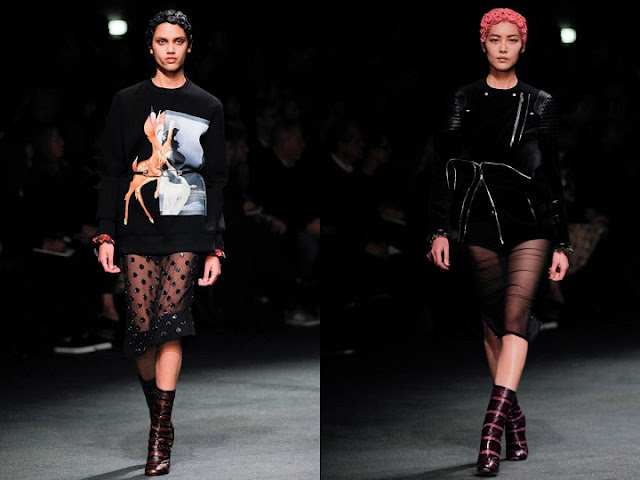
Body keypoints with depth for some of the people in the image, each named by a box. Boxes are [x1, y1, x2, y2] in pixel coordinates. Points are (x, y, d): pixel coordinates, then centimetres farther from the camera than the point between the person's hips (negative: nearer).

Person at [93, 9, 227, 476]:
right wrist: (106, 234, 0)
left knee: (170, 323, -14)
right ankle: (159, 417, 13)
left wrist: (215, 248, 3)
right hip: (138, 229, 1)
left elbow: (218, 180, 10)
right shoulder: (128, 102, 11)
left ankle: (161, 432, -11)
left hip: (188, 231, -1)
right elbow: (112, 172, 10)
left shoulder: (208, 106, 11)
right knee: (142, 329, -5)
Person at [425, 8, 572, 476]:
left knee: (516, 315, -17)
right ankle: (514, 419, 19)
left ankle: (494, 423, -25)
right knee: (494, 322, 7)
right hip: (479, 224, 2)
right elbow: (445, 169, 6)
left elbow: (553, 175, 6)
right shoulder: (464, 101, 6)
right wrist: (441, 230, -2)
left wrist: (562, 244, 4)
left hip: (531, 226, -1)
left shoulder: (540, 104, 5)